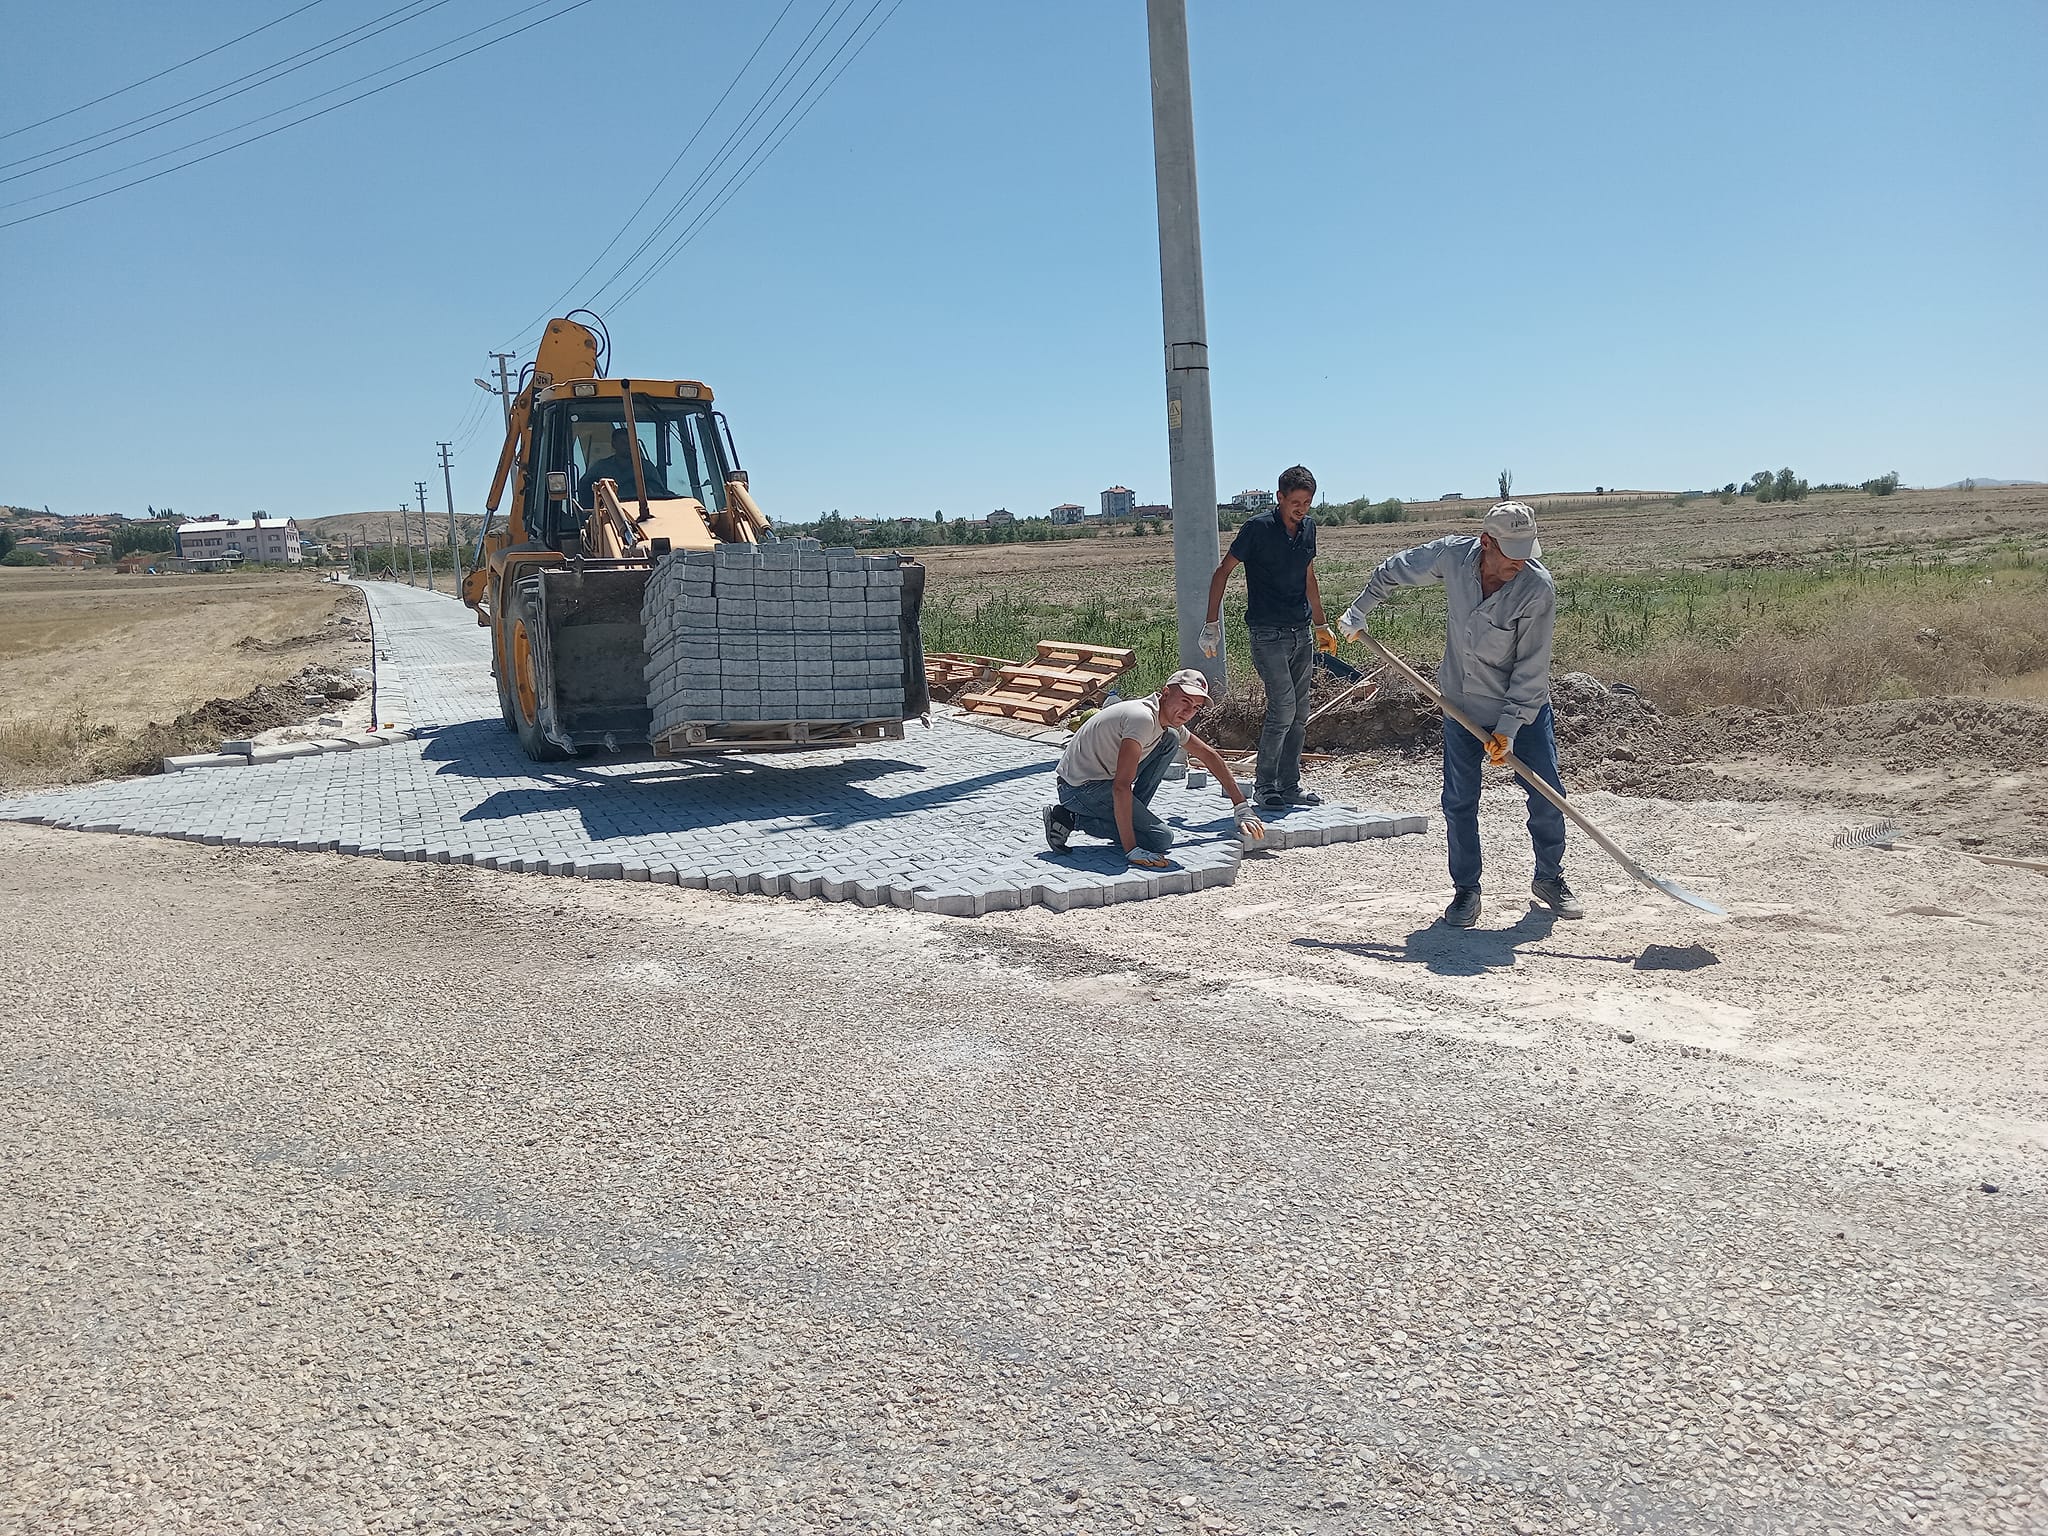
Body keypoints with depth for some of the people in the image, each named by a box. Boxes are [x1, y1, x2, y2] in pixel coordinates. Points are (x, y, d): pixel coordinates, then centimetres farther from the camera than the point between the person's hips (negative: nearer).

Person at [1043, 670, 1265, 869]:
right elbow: (1121, 787, -32)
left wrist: (1242, 807, 18)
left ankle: (1133, 815, 8)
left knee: (1170, 739, 8)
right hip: (1079, 788, -9)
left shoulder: (1169, 719, 5)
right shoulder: (1143, 718, -26)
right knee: (1161, 838, -16)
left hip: (1103, 778, 9)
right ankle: (1073, 820, -9)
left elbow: (1207, 754, 20)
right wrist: (1131, 851, -34)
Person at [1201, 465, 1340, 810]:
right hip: (1269, 635, -7)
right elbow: (1223, 572, -6)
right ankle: (1265, 787, -2)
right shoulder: (1259, 528, -10)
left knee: (1300, 713, 8)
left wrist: (1321, 626, 24)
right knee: (1282, 708, -14)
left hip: (1301, 634, 7)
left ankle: (1289, 785, 18)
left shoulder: (1308, 527, 10)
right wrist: (1212, 624, -9)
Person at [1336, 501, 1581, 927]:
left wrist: (1508, 728, -23)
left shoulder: (1538, 587, -24)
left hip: (1523, 706, -2)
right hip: (1461, 704, 2)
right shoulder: (1452, 555, -16)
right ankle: (1466, 888, 18)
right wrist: (1358, 612, 12)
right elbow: (1393, 571, 5)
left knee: (1547, 797, 2)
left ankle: (1550, 878, 25)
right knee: (1459, 801, 3)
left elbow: (1531, 668, -21)